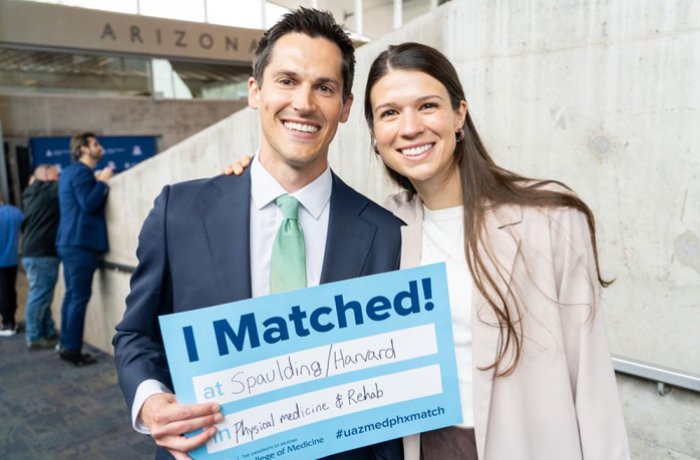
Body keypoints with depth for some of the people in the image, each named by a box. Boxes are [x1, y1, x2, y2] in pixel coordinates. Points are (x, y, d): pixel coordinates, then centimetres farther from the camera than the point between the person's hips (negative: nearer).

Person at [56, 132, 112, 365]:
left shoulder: (70, 172, 21)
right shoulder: (81, 172, -10)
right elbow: (89, 204, -21)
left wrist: (96, 182, 16)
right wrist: (102, 182, -10)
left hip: (70, 242, 10)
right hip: (80, 242, -10)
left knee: (72, 295, 12)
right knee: (79, 297, -7)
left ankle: (66, 345, 17)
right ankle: (72, 349, -4)